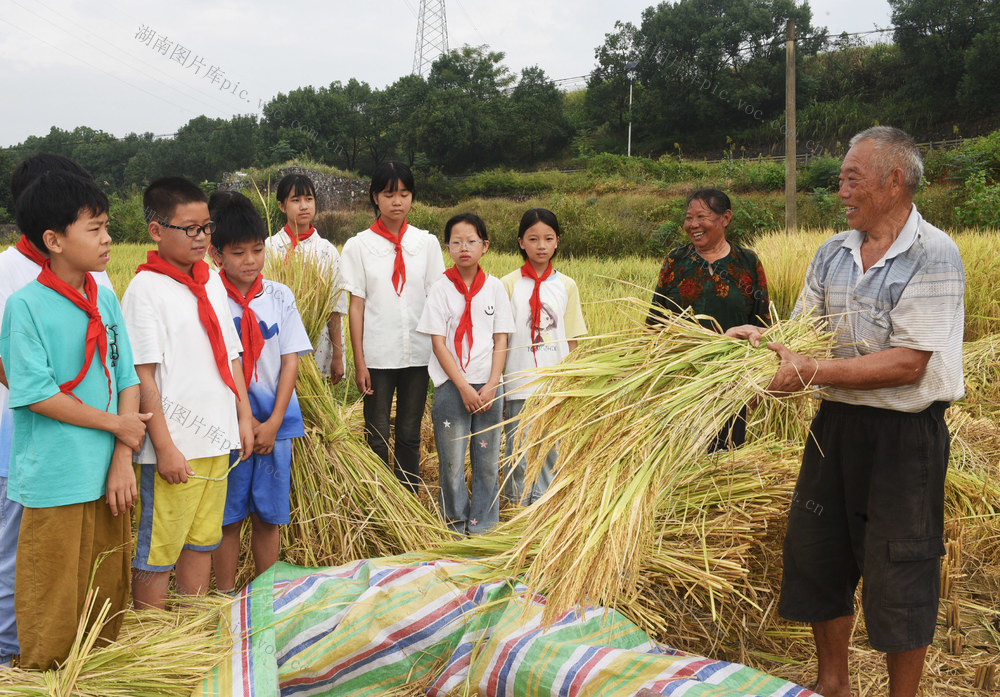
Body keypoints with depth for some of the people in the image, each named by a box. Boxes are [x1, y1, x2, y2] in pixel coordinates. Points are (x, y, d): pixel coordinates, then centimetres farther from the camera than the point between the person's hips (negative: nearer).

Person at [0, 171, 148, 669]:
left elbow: (128, 381, 5)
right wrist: (116, 424, -10)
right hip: (55, 481, -6)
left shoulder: (106, 300, 6)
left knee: (109, 592, 16)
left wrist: (123, 459, -5)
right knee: (53, 612, 5)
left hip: (109, 476, 6)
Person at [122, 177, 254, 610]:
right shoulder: (145, 288, -11)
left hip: (216, 439, 7)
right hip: (173, 447, -7)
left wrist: (243, 415, 12)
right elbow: (142, 376, -14)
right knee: (156, 552, 2)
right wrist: (164, 447, -16)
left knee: (201, 541, 17)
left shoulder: (211, 282, 10)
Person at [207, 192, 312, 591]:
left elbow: (291, 361, 3)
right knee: (228, 516, 6)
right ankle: (226, 599, 19)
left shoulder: (280, 297, 4)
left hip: (275, 424, 3)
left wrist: (273, 423, -6)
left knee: (269, 514, 10)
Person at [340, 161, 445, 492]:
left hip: (418, 353, 2)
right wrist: (359, 362, -5)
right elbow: (356, 305, -2)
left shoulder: (427, 242, 5)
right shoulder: (359, 246, 0)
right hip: (378, 355, -1)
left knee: (410, 434, 10)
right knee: (377, 437, 4)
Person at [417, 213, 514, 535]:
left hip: (488, 387, 2)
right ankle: (456, 525, 19)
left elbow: (501, 341, 4)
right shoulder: (441, 288, -2)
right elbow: (438, 343, -5)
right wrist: (464, 388, -11)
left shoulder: (494, 287, 4)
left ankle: (483, 526, 19)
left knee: (488, 460, 6)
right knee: (452, 462, 2)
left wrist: (491, 386, -7)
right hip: (451, 385, -2)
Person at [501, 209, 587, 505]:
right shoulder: (509, 284, -2)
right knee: (519, 451, 4)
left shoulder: (566, 285, 5)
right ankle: (518, 504, 19)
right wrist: (496, 385, -4)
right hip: (518, 384, -2)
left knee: (550, 448, 8)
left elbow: (571, 340, 8)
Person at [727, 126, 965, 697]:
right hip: (837, 424, 7)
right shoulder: (833, 254, 7)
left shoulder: (933, 254, -14)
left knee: (900, 579, 3)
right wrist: (763, 338, -8)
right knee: (817, 554, 15)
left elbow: (907, 363, -21)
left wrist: (810, 372, -24)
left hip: (906, 435, -7)